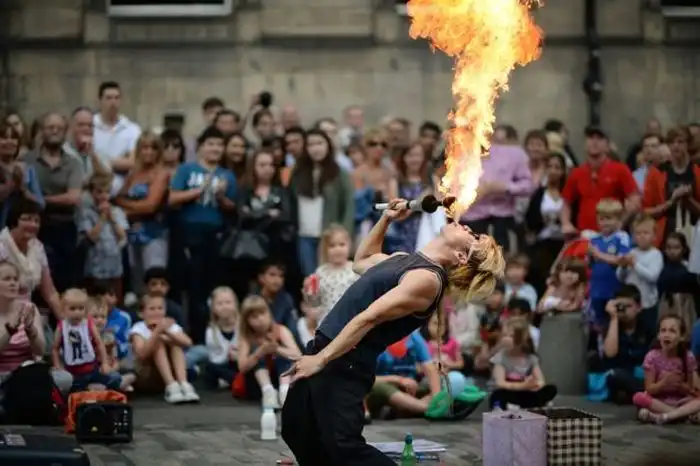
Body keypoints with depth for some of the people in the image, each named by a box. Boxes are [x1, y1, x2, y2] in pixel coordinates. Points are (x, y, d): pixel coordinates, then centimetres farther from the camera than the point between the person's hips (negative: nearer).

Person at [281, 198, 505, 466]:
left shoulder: (428, 278, -16)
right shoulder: (407, 260, 14)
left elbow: (369, 318, -21)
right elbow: (362, 262, 35)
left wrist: (321, 360, -23)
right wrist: (386, 219, 25)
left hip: (344, 363, -10)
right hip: (323, 348, 10)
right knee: (297, 430, 16)